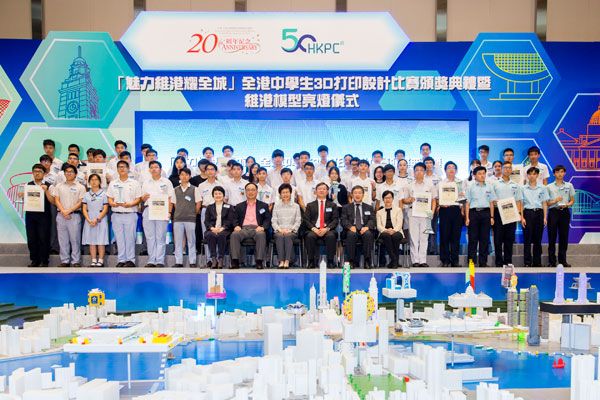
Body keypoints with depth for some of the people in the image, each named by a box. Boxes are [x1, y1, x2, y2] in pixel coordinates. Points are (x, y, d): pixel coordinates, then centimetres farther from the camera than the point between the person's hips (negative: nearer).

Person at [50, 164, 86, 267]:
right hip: (61, 215, 3)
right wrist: (63, 211, -9)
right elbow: (56, 200, 6)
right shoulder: (59, 186, 13)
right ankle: (65, 261, 12)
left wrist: (69, 211, -12)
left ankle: (75, 261, 2)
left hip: (74, 215, -3)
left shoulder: (80, 187, 5)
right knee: (63, 239, 5)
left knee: (75, 239, -2)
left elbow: (80, 202, -2)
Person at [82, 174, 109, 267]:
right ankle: (93, 260, 10)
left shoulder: (103, 194, 0)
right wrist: (89, 220, -9)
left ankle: (100, 260, 3)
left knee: (101, 242, -2)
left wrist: (97, 219, -13)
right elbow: (84, 209, 6)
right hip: (89, 220, 3)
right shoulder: (86, 195, 10)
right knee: (91, 241, 4)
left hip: (101, 220, -3)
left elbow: (105, 209, -4)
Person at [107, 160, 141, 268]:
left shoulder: (134, 183, 6)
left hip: (130, 214, -3)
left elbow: (138, 198, 2)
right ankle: (121, 260, 11)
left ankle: (130, 260, 4)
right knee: (119, 238, 5)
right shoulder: (112, 184, 15)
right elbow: (109, 198, 13)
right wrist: (112, 203, -9)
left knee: (130, 237, -3)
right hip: (116, 214, 3)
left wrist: (130, 204, -16)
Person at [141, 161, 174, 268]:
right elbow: (142, 198, 19)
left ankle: (160, 261, -1)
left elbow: (170, 199, 3)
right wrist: (144, 197, -5)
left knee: (160, 237, -3)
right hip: (148, 211, 3)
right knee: (150, 237, 3)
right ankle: (151, 260, 7)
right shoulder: (146, 183, 16)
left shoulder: (166, 182, 7)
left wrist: (169, 212, -8)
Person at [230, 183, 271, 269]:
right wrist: (236, 226, -6)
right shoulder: (239, 206, 25)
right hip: (243, 229, 1)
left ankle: (259, 261, -36)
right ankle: (235, 261, -34)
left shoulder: (264, 206, 21)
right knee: (234, 235, -32)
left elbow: (267, 220, 10)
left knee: (261, 235, -37)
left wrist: (262, 227, -11)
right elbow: (235, 219, 17)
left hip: (257, 229, -1)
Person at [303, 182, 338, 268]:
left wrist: (326, 229, -12)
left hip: (328, 230, 0)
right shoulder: (310, 205, 18)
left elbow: (335, 220, 7)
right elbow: (306, 220, 7)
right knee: (310, 236, -33)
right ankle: (311, 261, -22)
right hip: (313, 230, 0)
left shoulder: (332, 205, 18)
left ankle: (330, 261, -24)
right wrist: (314, 229, -12)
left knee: (331, 236, -34)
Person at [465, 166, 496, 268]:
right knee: (473, 238, -2)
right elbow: (467, 203, 3)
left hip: (485, 213, 2)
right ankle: (472, 261, 3)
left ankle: (483, 262, 9)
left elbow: (491, 203, 11)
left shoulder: (489, 187, 10)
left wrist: (492, 217, 5)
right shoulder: (470, 187, 5)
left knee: (484, 238, 3)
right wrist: (467, 218, -3)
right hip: (474, 212, -2)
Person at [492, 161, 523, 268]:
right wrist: (492, 216, -10)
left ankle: (508, 261, 12)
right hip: (499, 212, -2)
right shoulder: (495, 184, 4)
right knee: (498, 239, -2)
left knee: (509, 239, 5)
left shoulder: (515, 185, 13)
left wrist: (519, 213, -3)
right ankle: (499, 262, 4)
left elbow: (518, 201, 11)